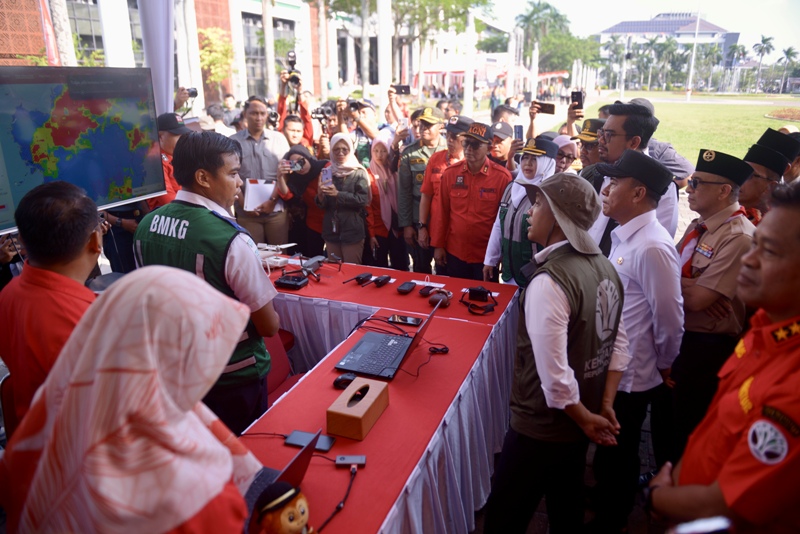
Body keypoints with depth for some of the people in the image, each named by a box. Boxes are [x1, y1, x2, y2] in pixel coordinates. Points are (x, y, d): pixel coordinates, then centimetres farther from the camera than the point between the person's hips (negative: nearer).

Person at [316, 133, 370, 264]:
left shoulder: (359, 173, -2)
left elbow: (363, 200, -14)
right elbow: (322, 205, 7)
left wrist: (338, 194, -20)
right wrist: (320, 195, -14)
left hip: (352, 231, -4)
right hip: (331, 230, 4)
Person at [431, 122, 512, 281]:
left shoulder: (502, 176, -10)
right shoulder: (450, 173, -2)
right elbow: (443, 212, 4)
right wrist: (438, 245, 5)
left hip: (487, 255, -2)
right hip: (455, 253, 3)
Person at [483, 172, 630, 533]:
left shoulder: (549, 281, -27)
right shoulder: (605, 267, 1)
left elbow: (554, 376, -28)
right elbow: (619, 345, 6)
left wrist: (586, 419, -12)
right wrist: (604, 406, 5)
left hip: (542, 426, -8)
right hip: (576, 423, 9)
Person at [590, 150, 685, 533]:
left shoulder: (652, 248, -26)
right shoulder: (622, 236, 4)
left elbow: (669, 319, -22)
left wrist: (663, 366, -7)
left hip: (631, 376, -8)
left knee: (616, 454, 13)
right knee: (608, 448, 26)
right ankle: (606, 499, 49)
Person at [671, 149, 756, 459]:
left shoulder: (739, 237, -22)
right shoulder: (698, 227, 6)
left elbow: (697, 299, -25)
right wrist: (689, 285, -16)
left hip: (707, 349, -9)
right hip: (677, 337, 9)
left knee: (688, 427, 9)